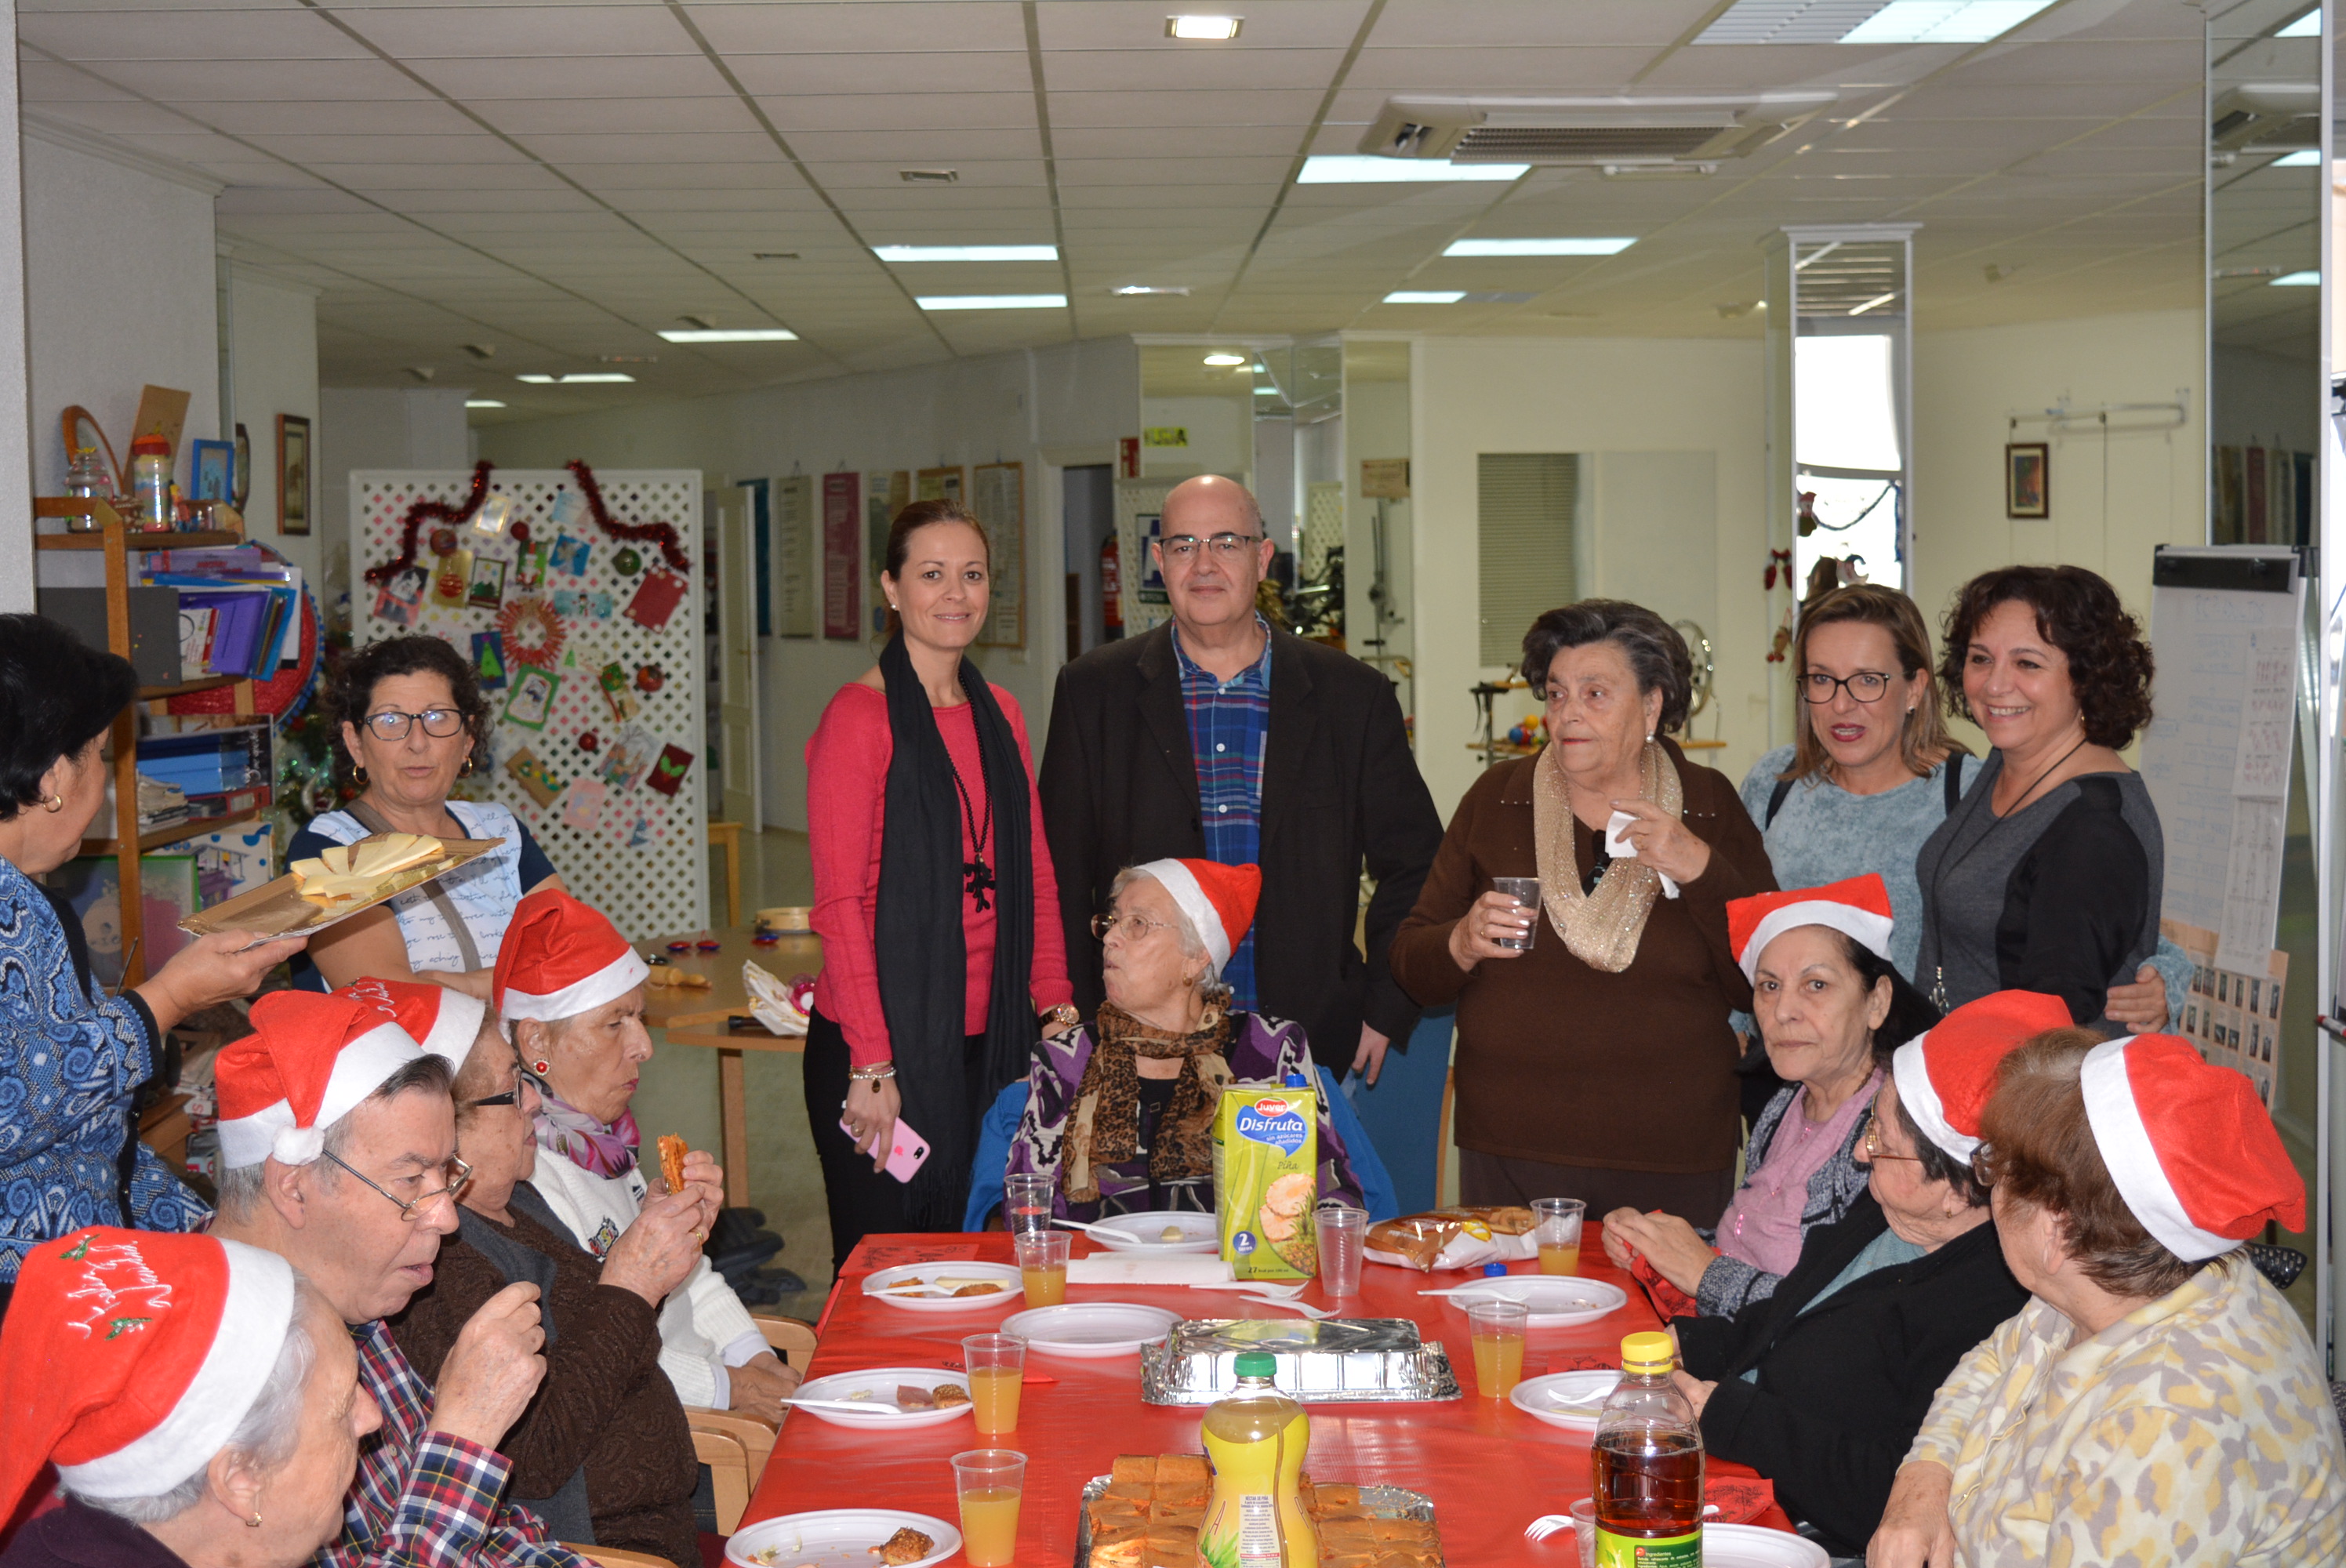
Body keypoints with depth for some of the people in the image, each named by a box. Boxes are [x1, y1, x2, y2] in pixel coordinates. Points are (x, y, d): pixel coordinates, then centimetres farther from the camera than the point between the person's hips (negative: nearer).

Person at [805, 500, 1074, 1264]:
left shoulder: (1000, 714, 12)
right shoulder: (859, 718, -9)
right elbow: (839, 903, -12)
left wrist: (1053, 1002, 5)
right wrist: (871, 1064, -16)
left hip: (987, 1040, 6)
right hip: (882, 1045, -6)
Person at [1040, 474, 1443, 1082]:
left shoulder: (1353, 695, 5)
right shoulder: (1093, 690, 4)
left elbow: (1412, 862, 10)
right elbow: (1062, 875, 5)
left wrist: (1385, 1011, 3)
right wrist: (1081, 1029, -1)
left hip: (1308, 1049, 0)